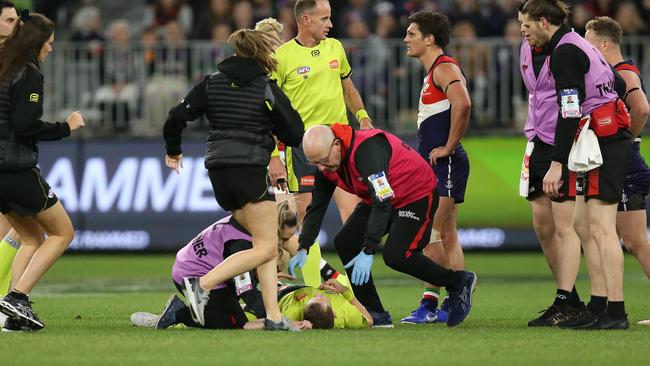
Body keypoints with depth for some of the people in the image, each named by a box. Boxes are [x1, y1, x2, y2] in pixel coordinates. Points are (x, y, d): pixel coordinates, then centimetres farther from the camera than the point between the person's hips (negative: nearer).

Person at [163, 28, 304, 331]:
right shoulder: (268, 89, -3)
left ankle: (273, 316, 4)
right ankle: (203, 285, -17)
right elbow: (295, 135, 0)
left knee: (264, 242, 13)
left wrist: (173, 150, 21)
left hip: (218, 170, 7)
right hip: (250, 168, -7)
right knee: (266, 248, -3)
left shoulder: (212, 82, 9)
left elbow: (178, 116, 4)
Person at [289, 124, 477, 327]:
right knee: (345, 243, -4)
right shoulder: (325, 163, -9)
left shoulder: (367, 150, -35)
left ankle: (459, 283, 0)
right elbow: (317, 207, -1)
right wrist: (303, 248, -13)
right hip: (379, 198, 9)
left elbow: (382, 203, -38)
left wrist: (368, 251, -39)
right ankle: (374, 313, 3)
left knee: (396, 255, -20)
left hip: (418, 195, -9)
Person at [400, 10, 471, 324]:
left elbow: (462, 105, -30)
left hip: (446, 165, -11)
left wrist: (448, 147, -22)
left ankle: (429, 304, -10)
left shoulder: (445, 69, -12)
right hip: (434, 167, 11)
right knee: (446, 237, 10)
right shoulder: (433, 72, 20)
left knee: (432, 234, -11)